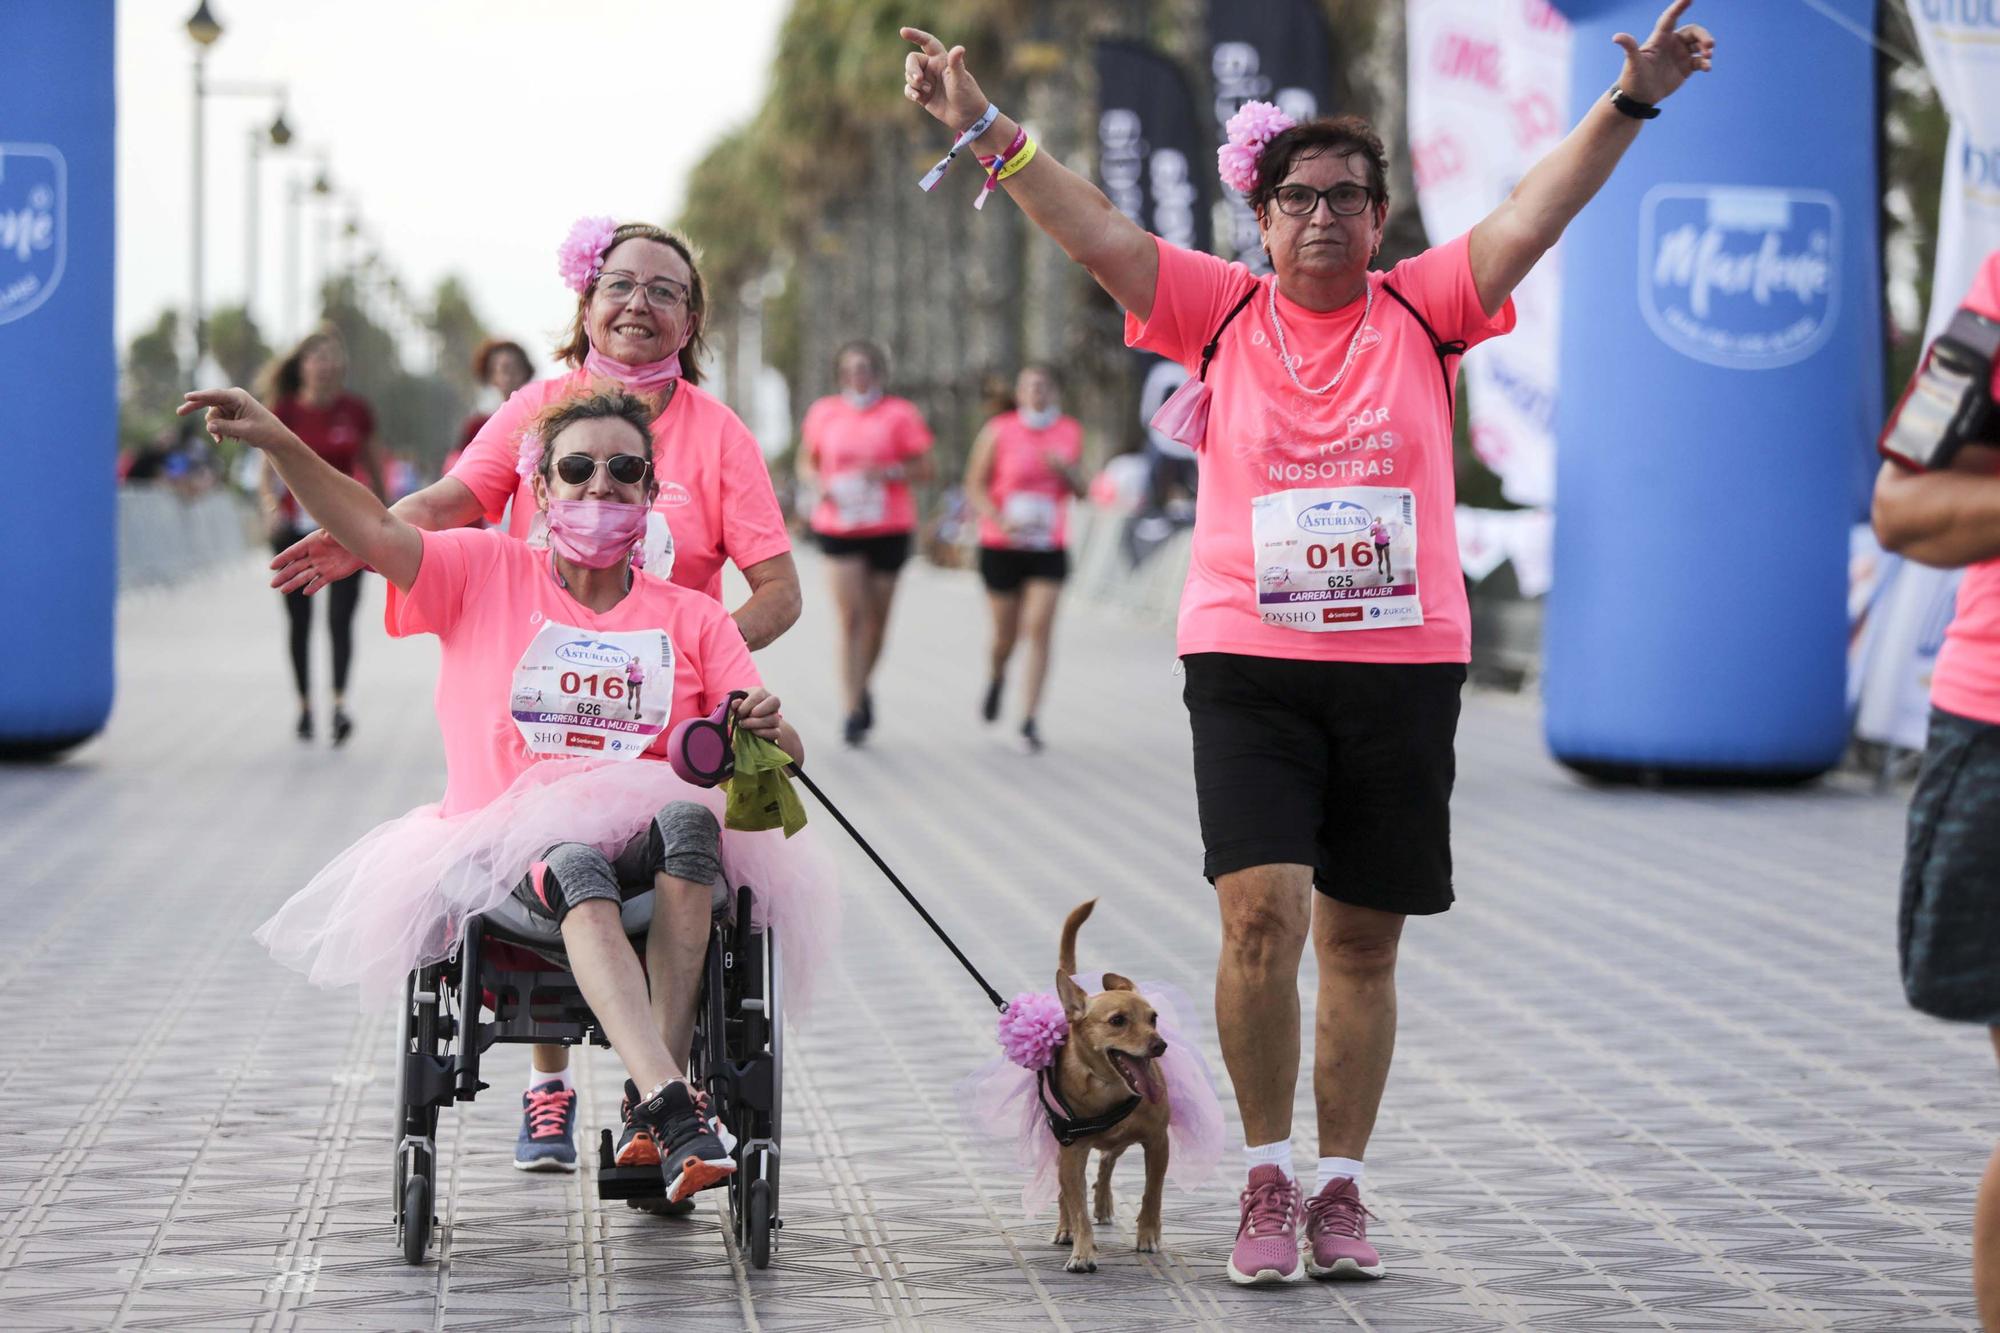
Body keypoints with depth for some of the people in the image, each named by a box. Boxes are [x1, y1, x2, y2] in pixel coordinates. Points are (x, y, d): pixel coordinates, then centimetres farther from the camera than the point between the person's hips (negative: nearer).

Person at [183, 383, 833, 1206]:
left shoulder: (693, 619, 15)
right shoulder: (488, 575, 13)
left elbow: (778, 757, 9)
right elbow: (377, 532, -2)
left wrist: (768, 731, -17)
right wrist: (276, 442, -18)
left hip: (641, 850, 2)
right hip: (505, 852, -2)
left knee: (690, 815, -35)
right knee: (577, 865, -38)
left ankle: (648, 1102, -36)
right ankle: (672, 1111, -51)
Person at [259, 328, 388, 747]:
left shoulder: (356, 411, 1)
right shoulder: (285, 412, -1)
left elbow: (375, 471, 10)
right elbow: (268, 471, -1)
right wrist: (271, 507, -21)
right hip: (295, 527, 1)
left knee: (340, 618, -15)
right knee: (300, 622, 8)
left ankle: (340, 703, -21)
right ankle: (304, 705, 20)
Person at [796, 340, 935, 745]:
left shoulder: (900, 414, 2)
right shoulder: (823, 413, 7)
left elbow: (924, 470, 1)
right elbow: (806, 464, 17)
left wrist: (888, 471, -16)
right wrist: (819, 484, -5)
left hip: (889, 528, 0)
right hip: (839, 527, 0)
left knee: (877, 617, 9)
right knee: (850, 617, -11)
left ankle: (863, 686, 35)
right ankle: (854, 710, -11)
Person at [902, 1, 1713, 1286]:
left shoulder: (1424, 309, 6)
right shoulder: (1223, 309, 5)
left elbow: (1533, 218, -4)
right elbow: (1094, 229, -2)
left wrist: (1631, 104, -15)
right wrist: (989, 129, -12)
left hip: (1405, 663, 1)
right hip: (1250, 661, -1)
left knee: (1362, 942, 8)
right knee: (1263, 913, -14)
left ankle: (1341, 1186, 20)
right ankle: (1267, 1177, 2)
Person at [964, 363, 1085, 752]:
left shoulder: (1070, 432, 5)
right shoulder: (998, 431, -5)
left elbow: (1080, 490, 12)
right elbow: (974, 486, -6)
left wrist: (1064, 470, -11)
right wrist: (1001, 521, -22)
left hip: (1049, 548, 1)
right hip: (1002, 546, -1)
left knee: (1040, 629, -11)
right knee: (1005, 634, 8)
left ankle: (1029, 720, -9)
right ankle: (996, 678, 43)